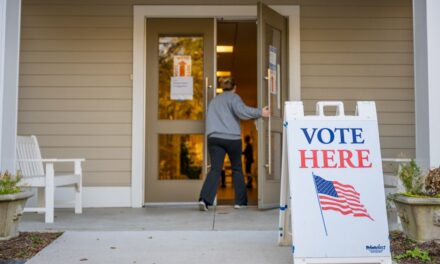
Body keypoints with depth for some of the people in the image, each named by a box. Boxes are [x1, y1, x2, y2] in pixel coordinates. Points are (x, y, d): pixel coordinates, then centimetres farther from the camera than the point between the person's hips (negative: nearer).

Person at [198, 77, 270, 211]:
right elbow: (241, 111, -14)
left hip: (214, 138, 4)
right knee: (237, 169, 11)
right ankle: (240, 201, 14)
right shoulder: (233, 97, 4)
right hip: (232, 138, -3)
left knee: (215, 169, -4)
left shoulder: (214, 100, 23)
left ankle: (204, 199, -22)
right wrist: (260, 112, -10)